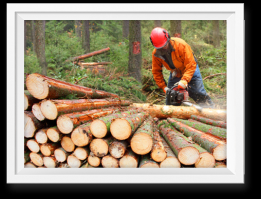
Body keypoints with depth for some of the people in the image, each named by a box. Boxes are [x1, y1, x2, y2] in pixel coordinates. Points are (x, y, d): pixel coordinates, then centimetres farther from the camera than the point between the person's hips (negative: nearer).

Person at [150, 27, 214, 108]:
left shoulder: (181, 45, -34)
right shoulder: (155, 53, -20)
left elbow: (191, 65, -34)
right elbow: (156, 72, -9)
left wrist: (184, 80, -46)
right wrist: (164, 87, -17)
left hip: (190, 71, -3)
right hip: (175, 74, 4)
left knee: (200, 95, -2)